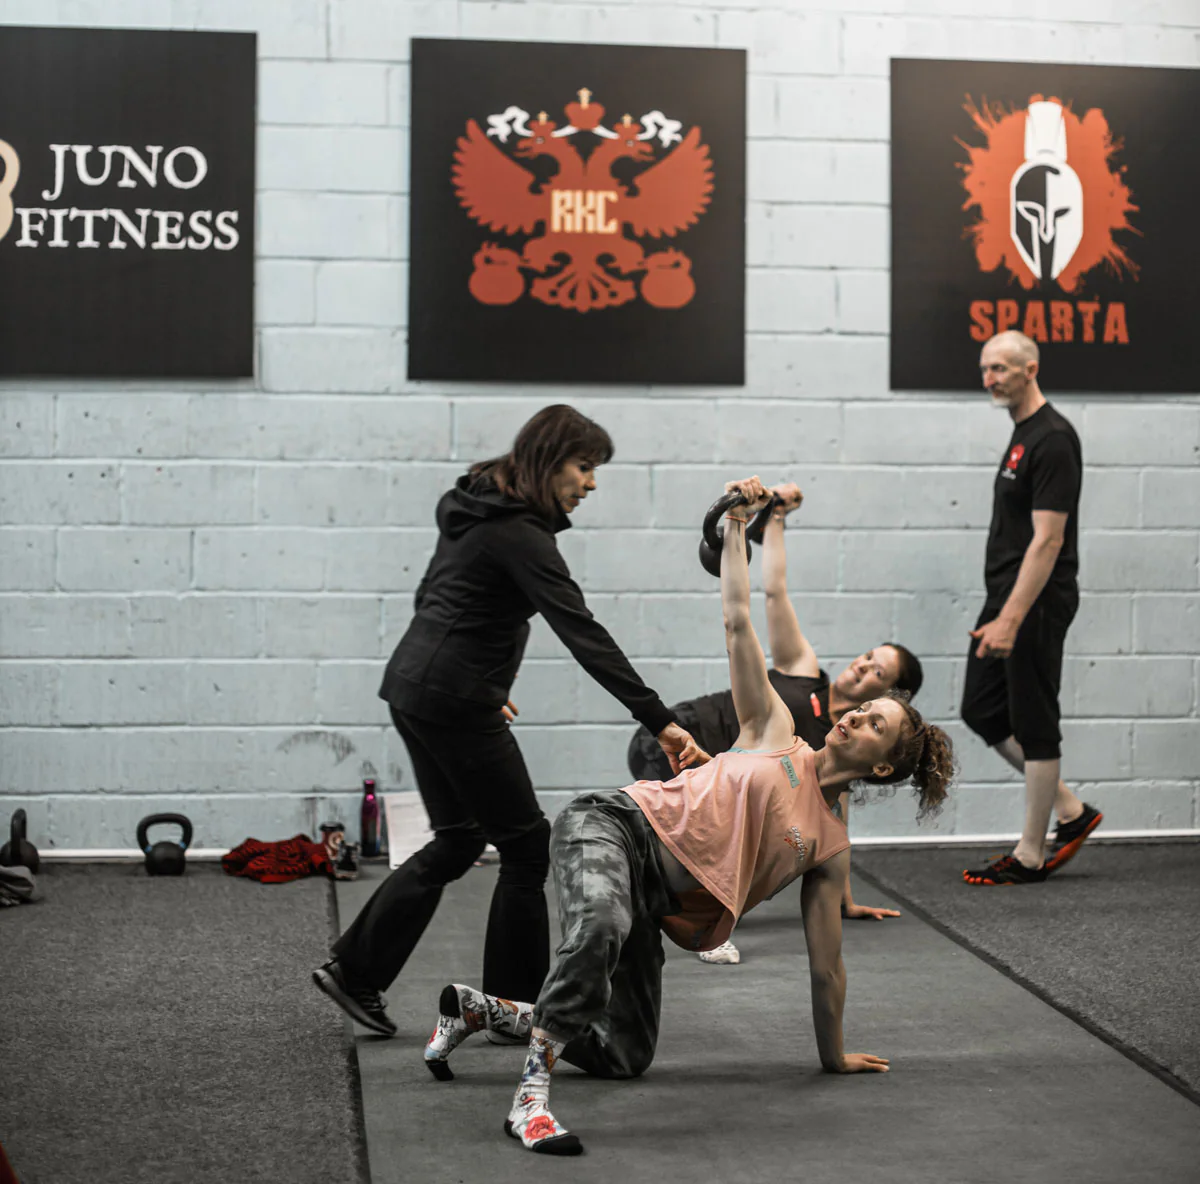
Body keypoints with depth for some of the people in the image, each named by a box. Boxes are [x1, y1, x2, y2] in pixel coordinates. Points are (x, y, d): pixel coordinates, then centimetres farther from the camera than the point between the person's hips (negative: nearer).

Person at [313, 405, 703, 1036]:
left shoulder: (474, 506, 12)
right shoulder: (521, 535, -17)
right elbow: (583, 635, -25)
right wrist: (659, 721, -29)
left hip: (413, 686, 10)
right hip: (454, 702, -10)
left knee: (457, 839, 17)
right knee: (526, 844, 2)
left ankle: (354, 970, 18)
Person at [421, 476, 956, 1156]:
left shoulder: (832, 846, 14)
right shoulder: (775, 732, 11)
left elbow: (826, 963, 19)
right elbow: (738, 622, 8)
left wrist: (834, 1055, 20)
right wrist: (737, 525, 3)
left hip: (658, 900, 4)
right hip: (612, 826, -4)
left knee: (625, 1059, 0)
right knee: (601, 925, -40)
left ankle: (483, 1011, 20)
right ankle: (532, 1096, -37)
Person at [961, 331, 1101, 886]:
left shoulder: (1052, 439, -17)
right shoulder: (1022, 434, 15)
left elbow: (1047, 539, -22)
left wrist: (1011, 618, -25)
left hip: (1035, 604, -10)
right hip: (1007, 597, 10)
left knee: (1034, 725, -2)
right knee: (983, 712, 11)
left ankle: (1029, 855, 8)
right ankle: (1070, 812, 20)